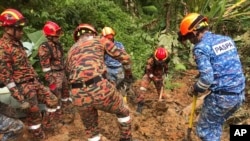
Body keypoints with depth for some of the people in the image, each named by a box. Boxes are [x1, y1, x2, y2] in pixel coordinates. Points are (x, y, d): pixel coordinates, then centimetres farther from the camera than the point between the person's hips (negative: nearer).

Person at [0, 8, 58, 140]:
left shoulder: (17, 43, 10)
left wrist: (36, 80, 22)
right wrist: (20, 99, -20)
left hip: (34, 82, 9)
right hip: (23, 87, -8)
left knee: (52, 100, 13)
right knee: (34, 115, 6)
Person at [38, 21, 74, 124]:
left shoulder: (58, 44, 8)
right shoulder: (44, 48, -18)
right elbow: (45, 66, -20)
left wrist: (66, 72, 20)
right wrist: (50, 81, -20)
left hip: (62, 73, 9)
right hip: (54, 75, -9)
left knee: (65, 93, 20)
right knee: (56, 96, 3)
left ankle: (68, 110, 39)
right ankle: (59, 116, 19)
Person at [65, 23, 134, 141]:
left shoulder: (71, 50, 29)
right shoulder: (100, 40, 18)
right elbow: (124, 57, 16)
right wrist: (128, 72, 34)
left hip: (79, 96, 4)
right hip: (100, 88, -3)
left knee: (91, 128, 29)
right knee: (123, 111, 28)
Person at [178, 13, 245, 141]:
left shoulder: (201, 48, -14)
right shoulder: (226, 39, 10)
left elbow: (207, 78, -21)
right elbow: (231, 66, 16)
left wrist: (195, 89, -1)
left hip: (221, 96, -8)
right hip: (239, 94, 8)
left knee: (204, 129, 13)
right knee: (216, 125, 26)